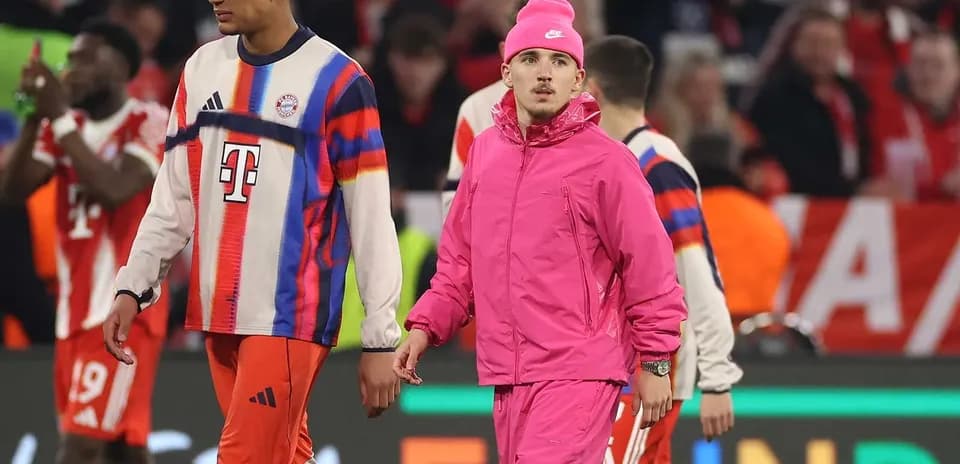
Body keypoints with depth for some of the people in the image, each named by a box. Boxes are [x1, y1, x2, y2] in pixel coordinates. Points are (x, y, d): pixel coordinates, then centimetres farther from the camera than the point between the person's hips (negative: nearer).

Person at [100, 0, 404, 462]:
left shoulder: (336, 81, -6)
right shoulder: (202, 69, 12)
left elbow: (371, 217, -6)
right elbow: (174, 198, 17)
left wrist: (380, 339, -8)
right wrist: (133, 287, 7)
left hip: (288, 318, -6)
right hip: (219, 317, 6)